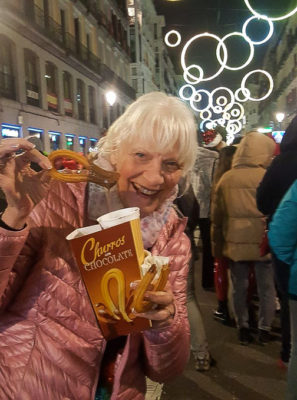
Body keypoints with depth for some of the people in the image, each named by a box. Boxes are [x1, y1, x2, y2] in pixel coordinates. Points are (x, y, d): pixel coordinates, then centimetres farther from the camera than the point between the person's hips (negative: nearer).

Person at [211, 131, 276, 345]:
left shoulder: (226, 179, -2)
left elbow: (217, 216, 3)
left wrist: (217, 246, 12)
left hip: (235, 244, 2)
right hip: (264, 243, -2)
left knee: (239, 287, 16)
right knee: (267, 288, 14)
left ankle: (243, 328, 28)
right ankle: (264, 329, 26)